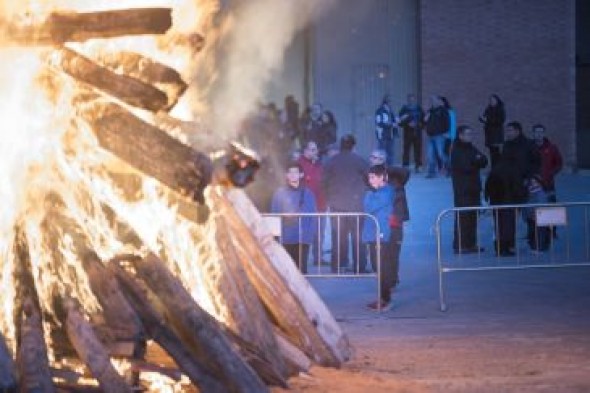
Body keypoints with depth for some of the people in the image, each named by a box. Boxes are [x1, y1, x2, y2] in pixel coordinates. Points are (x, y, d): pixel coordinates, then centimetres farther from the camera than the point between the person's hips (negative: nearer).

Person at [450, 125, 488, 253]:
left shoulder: (471, 149, 17)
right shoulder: (456, 150, -8)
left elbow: (484, 161, 9)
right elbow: (465, 166, -20)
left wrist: (476, 161, -12)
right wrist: (476, 161, -5)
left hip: (474, 188, 8)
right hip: (462, 189, -8)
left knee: (473, 216, 8)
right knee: (462, 216, -9)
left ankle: (471, 244, 14)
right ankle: (460, 245, -8)